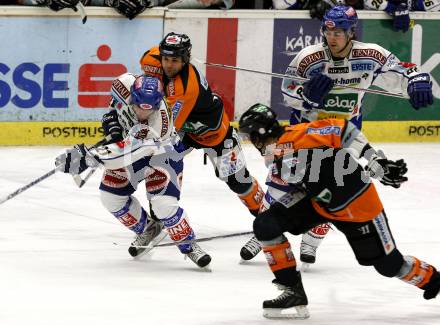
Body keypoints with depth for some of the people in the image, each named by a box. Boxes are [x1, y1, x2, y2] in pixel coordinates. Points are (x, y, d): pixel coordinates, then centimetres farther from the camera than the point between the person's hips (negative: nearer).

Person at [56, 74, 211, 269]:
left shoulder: (159, 124, -43)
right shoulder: (127, 84, -29)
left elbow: (127, 152, -48)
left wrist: (88, 157, -55)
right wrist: (112, 115, -14)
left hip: (162, 154, -6)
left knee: (163, 205, -21)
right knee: (111, 197, 1)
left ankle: (188, 246, 2)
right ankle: (147, 230, 24)